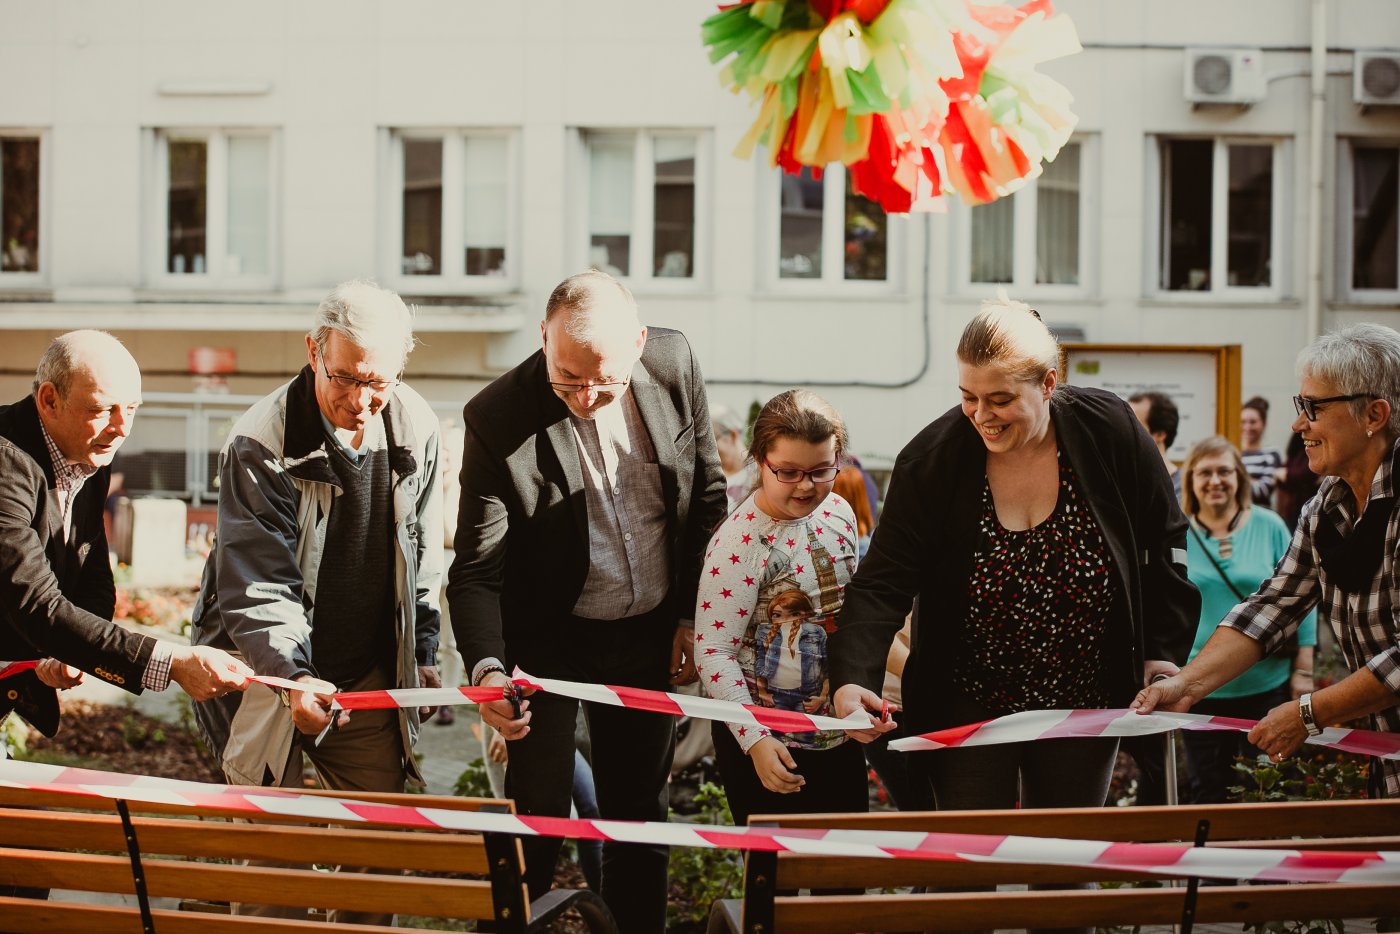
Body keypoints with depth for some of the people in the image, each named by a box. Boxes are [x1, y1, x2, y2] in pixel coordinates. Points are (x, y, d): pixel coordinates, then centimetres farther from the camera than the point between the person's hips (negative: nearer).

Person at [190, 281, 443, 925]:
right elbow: (256, 583, -22)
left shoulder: (416, 427, -3)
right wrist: (293, 676, -35)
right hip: (273, 673, -4)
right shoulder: (260, 445, -19)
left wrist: (423, 653, 9)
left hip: (372, 676, 4)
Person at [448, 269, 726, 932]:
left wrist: (692, 614, 4)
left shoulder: (675, 365, -13)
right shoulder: (498, 420, -23)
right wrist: (487, 669, -36)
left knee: (640, 812, 15)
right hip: (549, 640, -3)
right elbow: (476, 571, -20)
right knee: (536, 816, -1)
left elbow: (707, 495, 2)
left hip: (649, 634, 3)